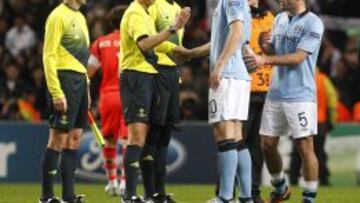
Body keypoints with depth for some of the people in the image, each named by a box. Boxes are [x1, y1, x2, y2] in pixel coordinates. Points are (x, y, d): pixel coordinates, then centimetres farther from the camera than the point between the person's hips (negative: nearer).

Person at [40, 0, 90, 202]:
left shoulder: (80, 17, 17)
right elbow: (49, 56, -14)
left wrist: (86, 87, 17)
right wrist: (56, 92, -19)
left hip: (80, 80, 9)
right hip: (65, 78, -9)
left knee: (75, 138, 8)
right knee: (58, 138, -6)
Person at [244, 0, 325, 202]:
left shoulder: (313, 23, -9)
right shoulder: (280, 19, 14)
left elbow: (298, 57, -18)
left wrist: (265, 60, -26)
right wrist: (265, 47, -2)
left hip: (300, 95, -7)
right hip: (275, 93, 7)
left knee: (305, 146, -10)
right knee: (267, 145, 8)